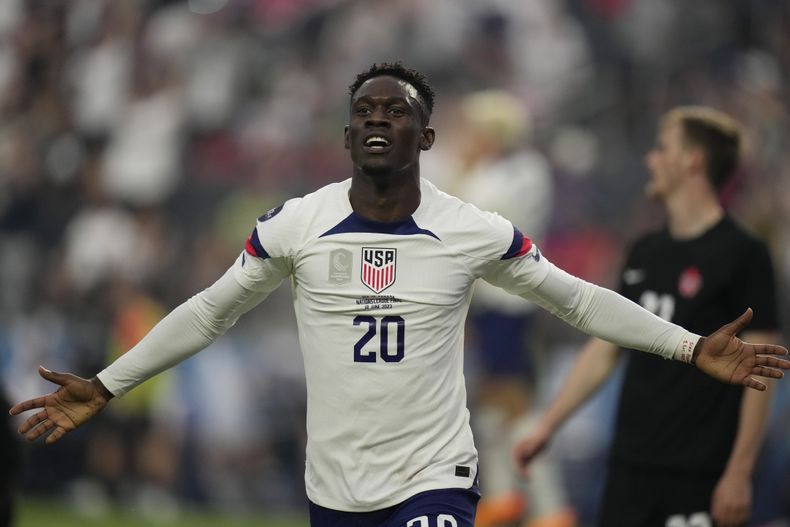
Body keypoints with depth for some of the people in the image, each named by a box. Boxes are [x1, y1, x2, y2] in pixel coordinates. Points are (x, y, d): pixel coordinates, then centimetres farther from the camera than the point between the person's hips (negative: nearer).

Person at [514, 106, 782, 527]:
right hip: (631, 464, 7)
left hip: (698, 476, -7)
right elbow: (603, 350, 19)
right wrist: (547, 426, 16)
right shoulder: (646, 251, 13)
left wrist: (738, 473, -16)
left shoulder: (742, 254, -9)